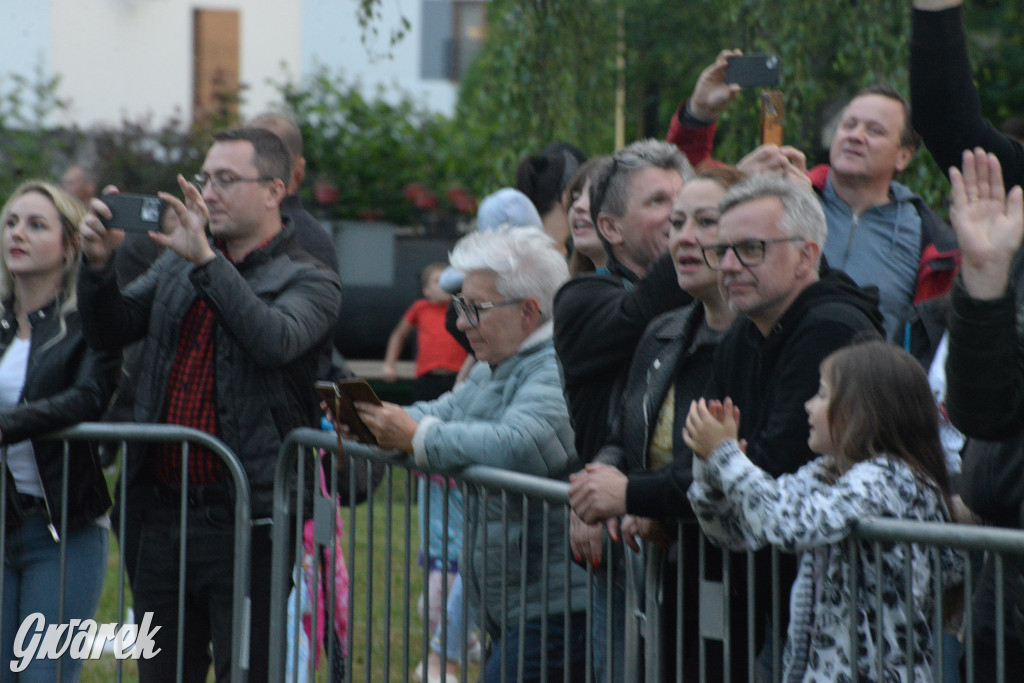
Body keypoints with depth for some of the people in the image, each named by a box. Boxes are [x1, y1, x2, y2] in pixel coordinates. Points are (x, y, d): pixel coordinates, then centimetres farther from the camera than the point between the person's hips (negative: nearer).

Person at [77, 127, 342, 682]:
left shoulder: (309, 280, -4)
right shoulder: (176, 265, 14)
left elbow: (275, 341, -23)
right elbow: (109, 333, 10)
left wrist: (207, 262, -28)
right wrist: (99, 264, -8)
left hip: (244, 520, -6)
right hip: (165, 514, 6)